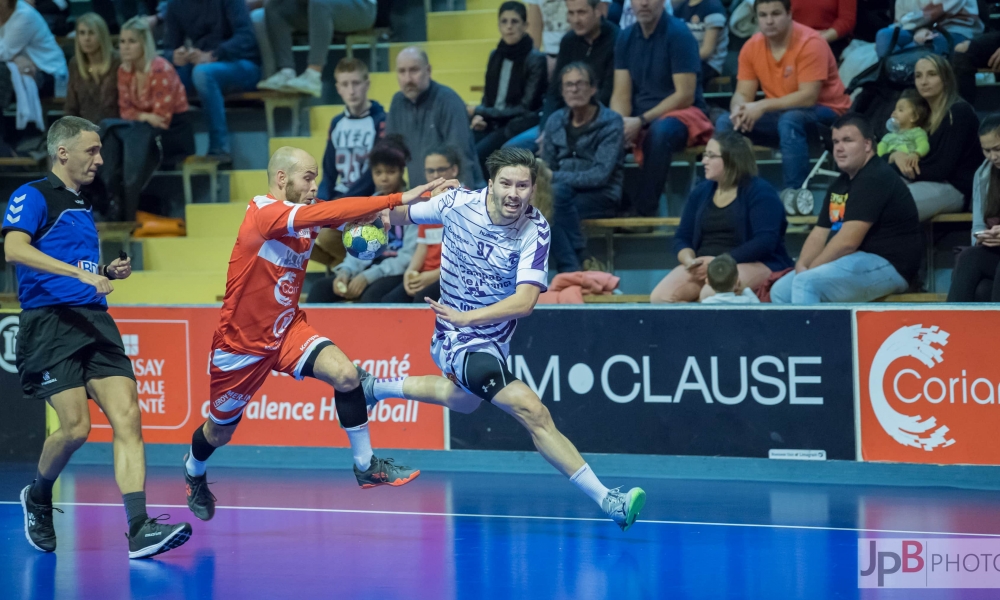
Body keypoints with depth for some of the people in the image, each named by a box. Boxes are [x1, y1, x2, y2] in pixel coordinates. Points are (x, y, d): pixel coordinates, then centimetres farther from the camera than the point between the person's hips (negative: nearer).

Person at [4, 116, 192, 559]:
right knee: (76, 427, -15)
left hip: (95, 323, 7)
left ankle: (139, 531, -18)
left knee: (127, 418, -10)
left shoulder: (84, 206, 24)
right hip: (50, 322, -7)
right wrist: (78, 272, -27)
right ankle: (37, 499, 16)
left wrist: (108, 272, 12)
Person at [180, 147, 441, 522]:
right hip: (241, 341, -5)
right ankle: (193, 473, 48)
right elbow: (323, 214, -40)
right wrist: (397, 199, -44)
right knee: (219, 432, 14)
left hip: (287, 329, 5)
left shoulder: (307, 214, -1)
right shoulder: (263, 212, -27)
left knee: (346, 375, -20)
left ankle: (366, 466, -6)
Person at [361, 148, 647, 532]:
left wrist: (465, 316, -40)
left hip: (493, 338, 4)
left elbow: (525, 301, -30)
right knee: (532, 412, -21)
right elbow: (403, 216, 3)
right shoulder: (458, 203, -18)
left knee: (463, 401, 34)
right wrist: (389, 208, -17)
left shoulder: (535, 231, -19)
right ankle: (605, 499, -22)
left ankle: (376, 388, 57)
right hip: (458, 342, -4)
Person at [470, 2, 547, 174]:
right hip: (492, 122, 6)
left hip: (519, 126, -6)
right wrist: (480, 116, -6)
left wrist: (480, 112, -11)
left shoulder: (535, 60, -9)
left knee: (474, 155, -28)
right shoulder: (496, 56, 10)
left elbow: (526, 109, -11)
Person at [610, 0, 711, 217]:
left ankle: (645, 210, -32)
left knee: (660, 131, -39)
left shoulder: (678, 34, -11)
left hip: (683, 113, -5)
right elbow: (621, 95, 4)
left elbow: (685, 95, -15)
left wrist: (641, 121, -21)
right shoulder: (626, 37, 6)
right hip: (639, 119, 5)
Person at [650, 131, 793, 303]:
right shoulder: (700, 192, 14)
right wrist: (690, 261, -12)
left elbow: (765, 241, -17)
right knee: (659, 297, -21)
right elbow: (682, 237, 12)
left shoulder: (759, 192, -5)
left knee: (709, 295, -38)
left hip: (753, 265, -6)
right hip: (704, 264, 6)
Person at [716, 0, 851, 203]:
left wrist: (762, 106, -32)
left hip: (824, 115, -6)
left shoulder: (810, 43, -20)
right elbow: (743, 94, -2)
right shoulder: (752, 47, -1)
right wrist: (739, 109, -27)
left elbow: (808, 97, -27)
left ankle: (794, 194, -33)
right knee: (726, 123, -12)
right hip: (779, 114, 6)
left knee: (789, 120, -38)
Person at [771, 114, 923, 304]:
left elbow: (847, 241, -21)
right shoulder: (840, 184, 17)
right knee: (781, 291, 5)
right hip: (852, 261, 11)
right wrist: (801, 266, -5)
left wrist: (809, 270, -13)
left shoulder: (875, 179, -14)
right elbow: (819, 233, 15)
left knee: (805, 284, -27)